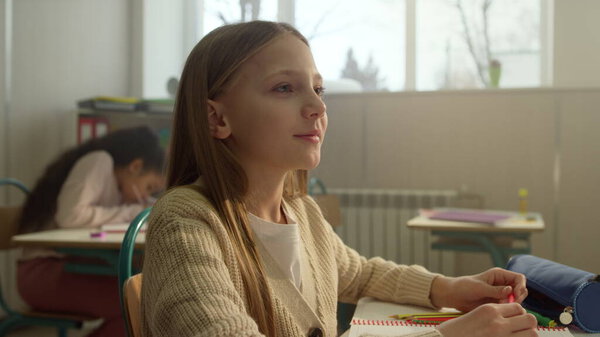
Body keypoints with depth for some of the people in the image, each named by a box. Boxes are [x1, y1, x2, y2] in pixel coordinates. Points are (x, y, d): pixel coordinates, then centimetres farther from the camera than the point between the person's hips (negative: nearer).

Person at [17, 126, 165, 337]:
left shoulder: (116, 184, 16)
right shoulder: (99, 161, -12)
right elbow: (71, 215, -26)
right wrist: (130, 212, -16)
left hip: (74, 266, 9)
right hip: (43, 270, -9)